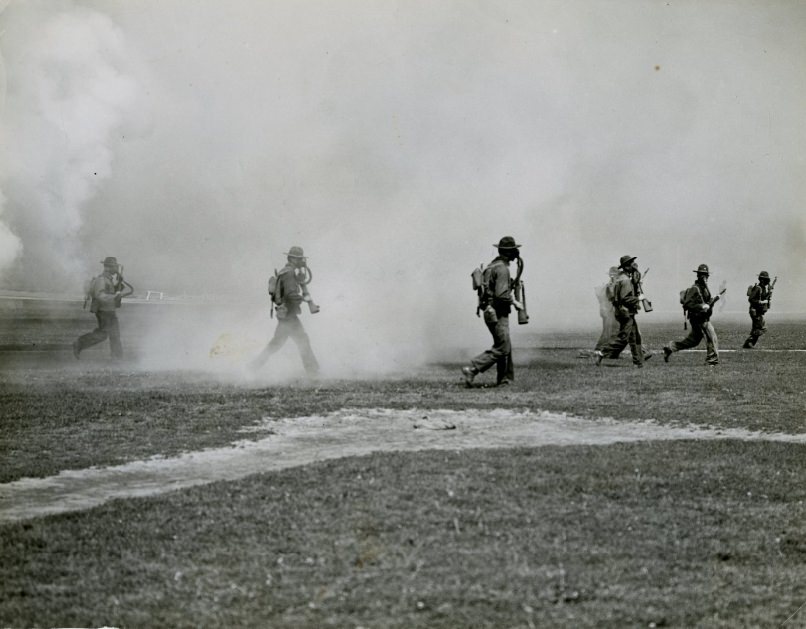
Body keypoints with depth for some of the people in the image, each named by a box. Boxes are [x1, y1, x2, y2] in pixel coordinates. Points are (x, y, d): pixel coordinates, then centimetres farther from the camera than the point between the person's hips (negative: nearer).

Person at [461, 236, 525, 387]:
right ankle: (472, 369, -14)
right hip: (497, 314, -10)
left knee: (505, 347, 14)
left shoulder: (493, 265, 14)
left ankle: (505, 380, 17)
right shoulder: (502, 268, -17)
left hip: (491, 311, 10)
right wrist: (514, 302, -11)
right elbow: (501, 294, -25)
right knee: (501, 349, -9)